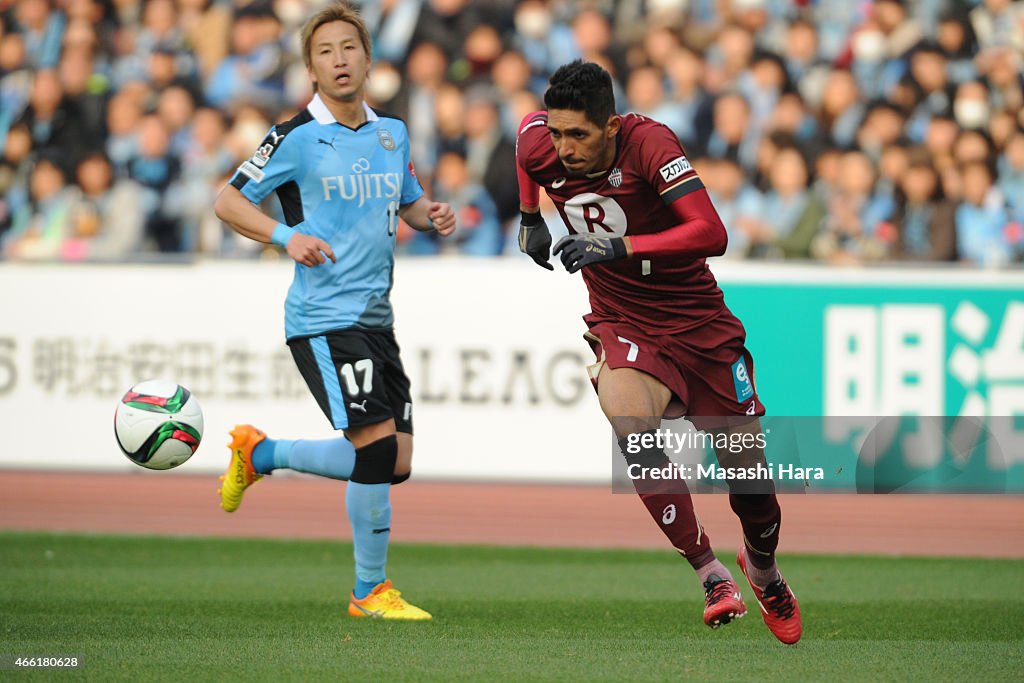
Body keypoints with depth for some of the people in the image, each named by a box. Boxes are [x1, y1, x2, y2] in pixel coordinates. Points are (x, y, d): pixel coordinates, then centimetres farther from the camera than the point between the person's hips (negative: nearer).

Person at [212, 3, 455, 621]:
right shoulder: (297, 137, -7)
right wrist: (288, 236, -19)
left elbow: (410, 201, 27)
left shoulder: (392, 132, 12)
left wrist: (432, 217, 3)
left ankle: (260, 454, 22)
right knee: (377, 447, -15)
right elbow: (228, 202, -4)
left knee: (395, 464, 5)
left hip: (376, 316, 7)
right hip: (323, 319, -7)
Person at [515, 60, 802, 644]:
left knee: (747, 467, 4)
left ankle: (764, 572, 39)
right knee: (629, 421, -32)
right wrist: (531, 218, 20)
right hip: (623, 326, 2)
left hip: (699, 322, -2)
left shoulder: (649, 142, -25)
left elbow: (711, 233, -34)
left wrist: (619, 247, -40)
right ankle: (711, 574, -23)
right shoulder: (541, 144, -11)